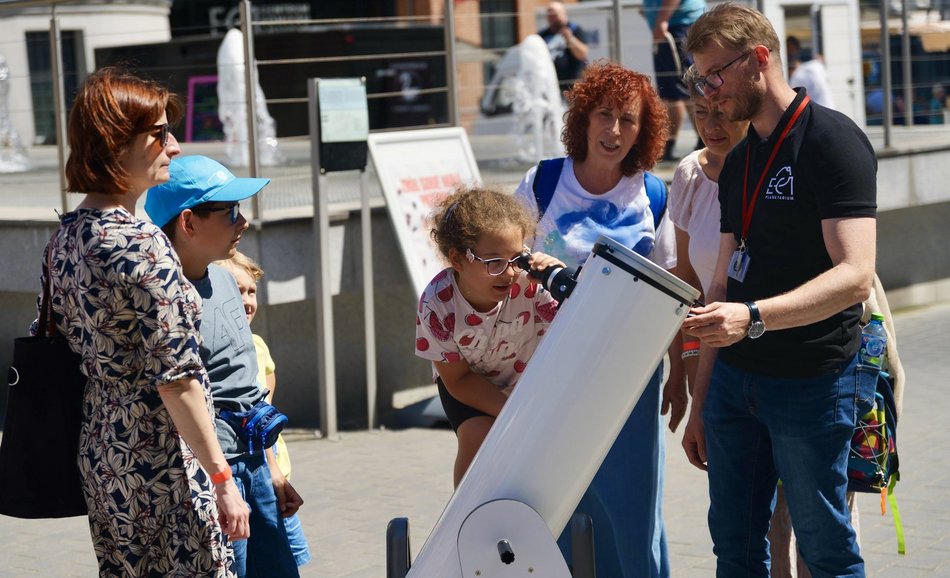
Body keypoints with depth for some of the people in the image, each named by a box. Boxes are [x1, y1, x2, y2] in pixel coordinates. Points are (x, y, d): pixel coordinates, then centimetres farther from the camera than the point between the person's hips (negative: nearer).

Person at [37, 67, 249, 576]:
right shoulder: (141, 244, -18)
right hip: (160, 460, -9)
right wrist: (222, 479, -15)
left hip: (98, 452, 9)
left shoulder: (63, 237, 8)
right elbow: (175, 377, -20)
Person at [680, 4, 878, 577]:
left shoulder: (832, 139, -11)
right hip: (736, 378, 8)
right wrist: (700, 401, 16)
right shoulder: (738, 164, 15)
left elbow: (855, 275, -22)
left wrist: (753, 318, -34)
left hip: (814, 383, -7)